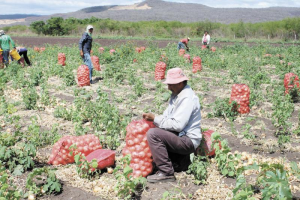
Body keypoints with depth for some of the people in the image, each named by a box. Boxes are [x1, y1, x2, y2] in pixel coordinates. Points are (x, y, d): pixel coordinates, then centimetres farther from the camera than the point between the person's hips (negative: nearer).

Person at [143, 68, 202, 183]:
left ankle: (166, 173, -16)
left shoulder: (187, 98, -20)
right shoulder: (176, 94, 11)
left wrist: (155, 119, -19)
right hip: (180, 135, 11)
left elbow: (177, 125, -26)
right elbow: (168, 115, 15)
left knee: (153, 134, -23)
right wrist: (151, 118, -1)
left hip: (188, 140, -11)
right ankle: (182, 160, 18)